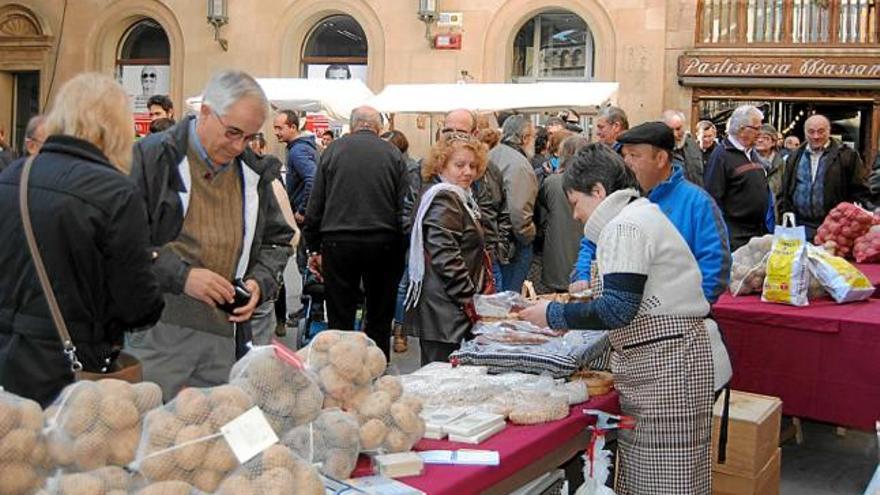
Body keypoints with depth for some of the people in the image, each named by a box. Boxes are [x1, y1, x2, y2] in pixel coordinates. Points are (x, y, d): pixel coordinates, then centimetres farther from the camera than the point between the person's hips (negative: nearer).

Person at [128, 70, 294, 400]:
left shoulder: (253, 172, 14)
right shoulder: (152, 157, -3)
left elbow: (278, 240, 25)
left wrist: (260, 282, 6)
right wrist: (181, 275, -16)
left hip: (223, 335, 5)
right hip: (157, 329, -4)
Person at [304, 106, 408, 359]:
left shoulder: (334, 149, 5)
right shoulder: (394, 154, 5)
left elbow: (316, 203, 4)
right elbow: (403, 208, 1)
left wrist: (313, 248, 8)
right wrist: (400, 251, 4)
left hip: (338, 242, 0)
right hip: (383, 242, 1)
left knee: (340, 319, 5)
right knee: (380, 318, 9)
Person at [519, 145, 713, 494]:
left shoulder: (624, 225, -15)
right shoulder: (639, 214, 17)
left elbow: (617, 310, -22)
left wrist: (553, 315, -12)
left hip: (664, 357, -10)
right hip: (657, 354, 10)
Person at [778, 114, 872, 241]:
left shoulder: (847, 155, 1)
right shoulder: (796, 156, 14)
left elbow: (860, 191, 0)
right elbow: (785, 190, 18)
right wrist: (786, 211, 6)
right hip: (799, 225, 3)